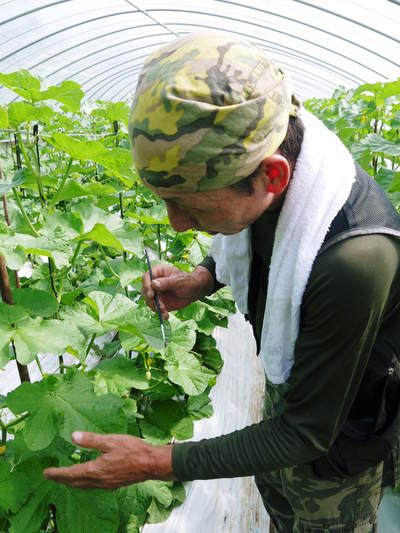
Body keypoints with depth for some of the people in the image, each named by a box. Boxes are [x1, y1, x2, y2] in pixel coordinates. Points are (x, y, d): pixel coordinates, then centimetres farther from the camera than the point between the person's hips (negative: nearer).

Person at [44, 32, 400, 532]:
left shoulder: (355, 259, -44)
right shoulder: (244, 162, -21)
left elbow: (309, 433, -30)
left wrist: (157, 463, -28)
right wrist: (200, 279, -14)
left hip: (340, 432, -6)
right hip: (286, 380, 6)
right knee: (274, 485, 31)